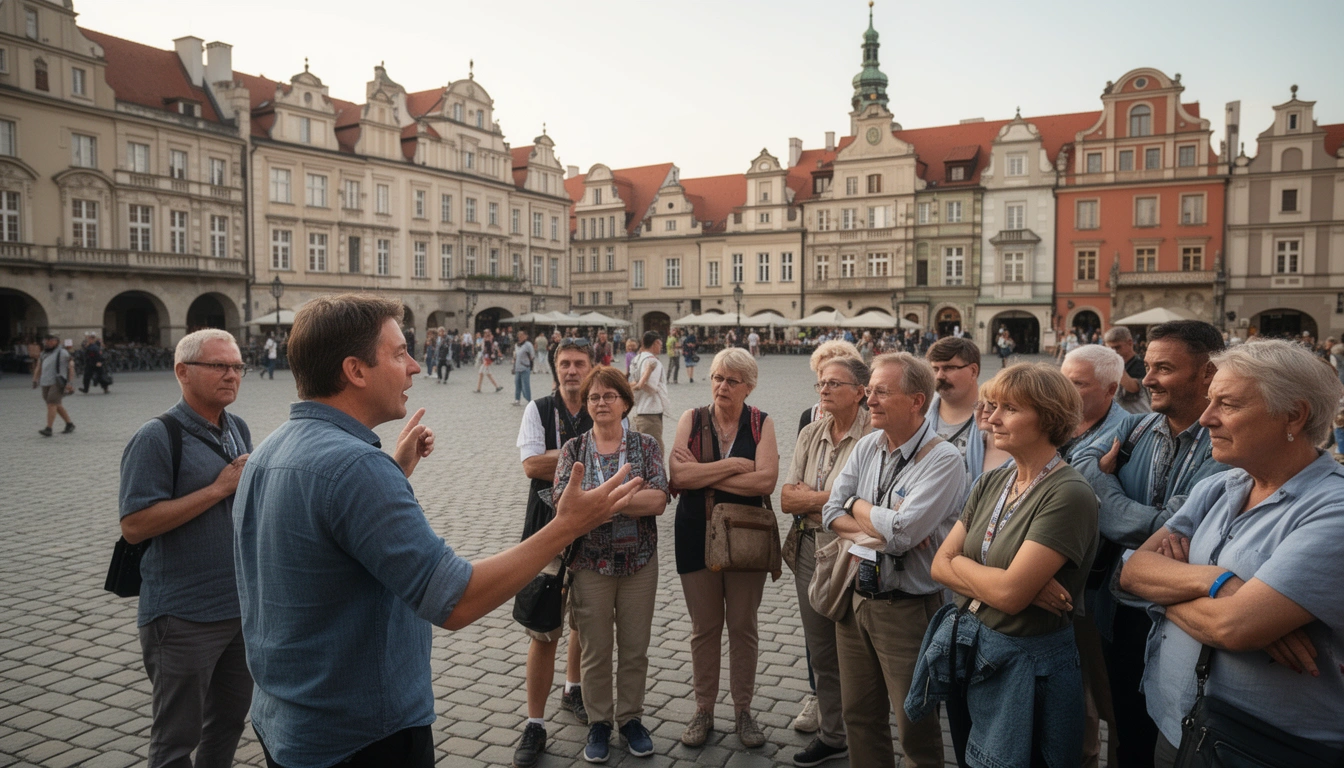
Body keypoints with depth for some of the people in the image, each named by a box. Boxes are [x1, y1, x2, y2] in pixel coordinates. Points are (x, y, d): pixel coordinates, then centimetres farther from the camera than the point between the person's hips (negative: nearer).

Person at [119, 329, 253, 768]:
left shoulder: (239, 430, 8)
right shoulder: (158, 437, -14)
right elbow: (134, 526, -19)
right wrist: (219, 489, -22)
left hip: (244, 606, 7)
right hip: (184, 616, -7)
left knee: (230, 718, 21)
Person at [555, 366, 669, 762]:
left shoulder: (646, 445, -2)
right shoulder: (573, 448, -1)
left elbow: (659, 500, -16)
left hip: (640, 562, 0)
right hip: (590, 563, 0)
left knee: (635, 648, 12)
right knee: (595, 651, 11)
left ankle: (631, 718, 32)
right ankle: (599, 723, 30)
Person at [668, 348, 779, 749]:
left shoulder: (761, 423, -4)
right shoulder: (692, 419, -1)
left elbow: (766, 480, -19)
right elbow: (677, 475, -15)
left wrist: (702, 473, -16)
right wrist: (733, 465, -18)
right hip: (697, 536, 1)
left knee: (743, 626, 11)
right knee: (704, 627, 11)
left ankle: (743, 709, 28)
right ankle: (703, 710, 27)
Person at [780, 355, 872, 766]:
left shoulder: (873, 435, -14)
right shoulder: (810, 433, 6)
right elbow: (787, 500, 2)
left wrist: (811, 496, -12)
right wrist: (832, 496, -12)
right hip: (810, 549, 6)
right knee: (819, 648, 17)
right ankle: (829, 735, 34)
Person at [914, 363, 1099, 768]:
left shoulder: (1068, 494, -20)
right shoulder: (991, 483, 3)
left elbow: (1011, 593, -26)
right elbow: (939, 565, -1)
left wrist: (959, 563, -8)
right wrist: (995, 581, -19)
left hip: (1023, 665, -7)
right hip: (964, 649, 7)